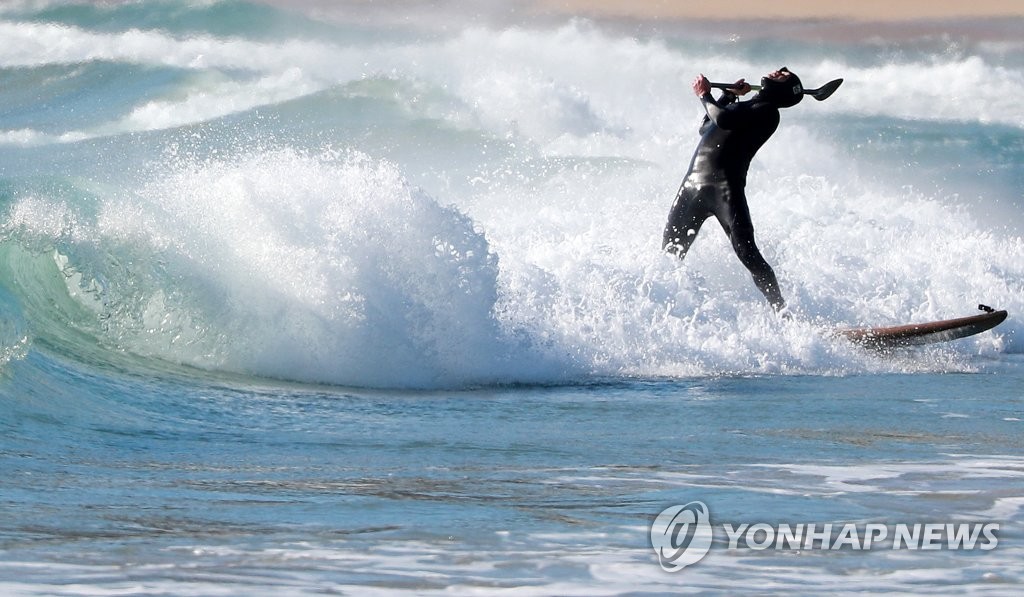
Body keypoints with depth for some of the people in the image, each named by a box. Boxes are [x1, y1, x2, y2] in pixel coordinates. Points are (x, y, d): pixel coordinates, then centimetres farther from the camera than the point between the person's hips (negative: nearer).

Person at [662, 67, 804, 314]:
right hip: (693, 182, 8)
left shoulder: (767, 111, -2)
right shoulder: (744, 107, 27)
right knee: (670, 252, 6)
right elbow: (706, 128, 32)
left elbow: (723, 119, -15)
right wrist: (728, 95, 24)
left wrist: (705, 95, 1)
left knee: (746, 251, -17)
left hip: (725, 187, -8)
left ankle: (780, 309, -16)